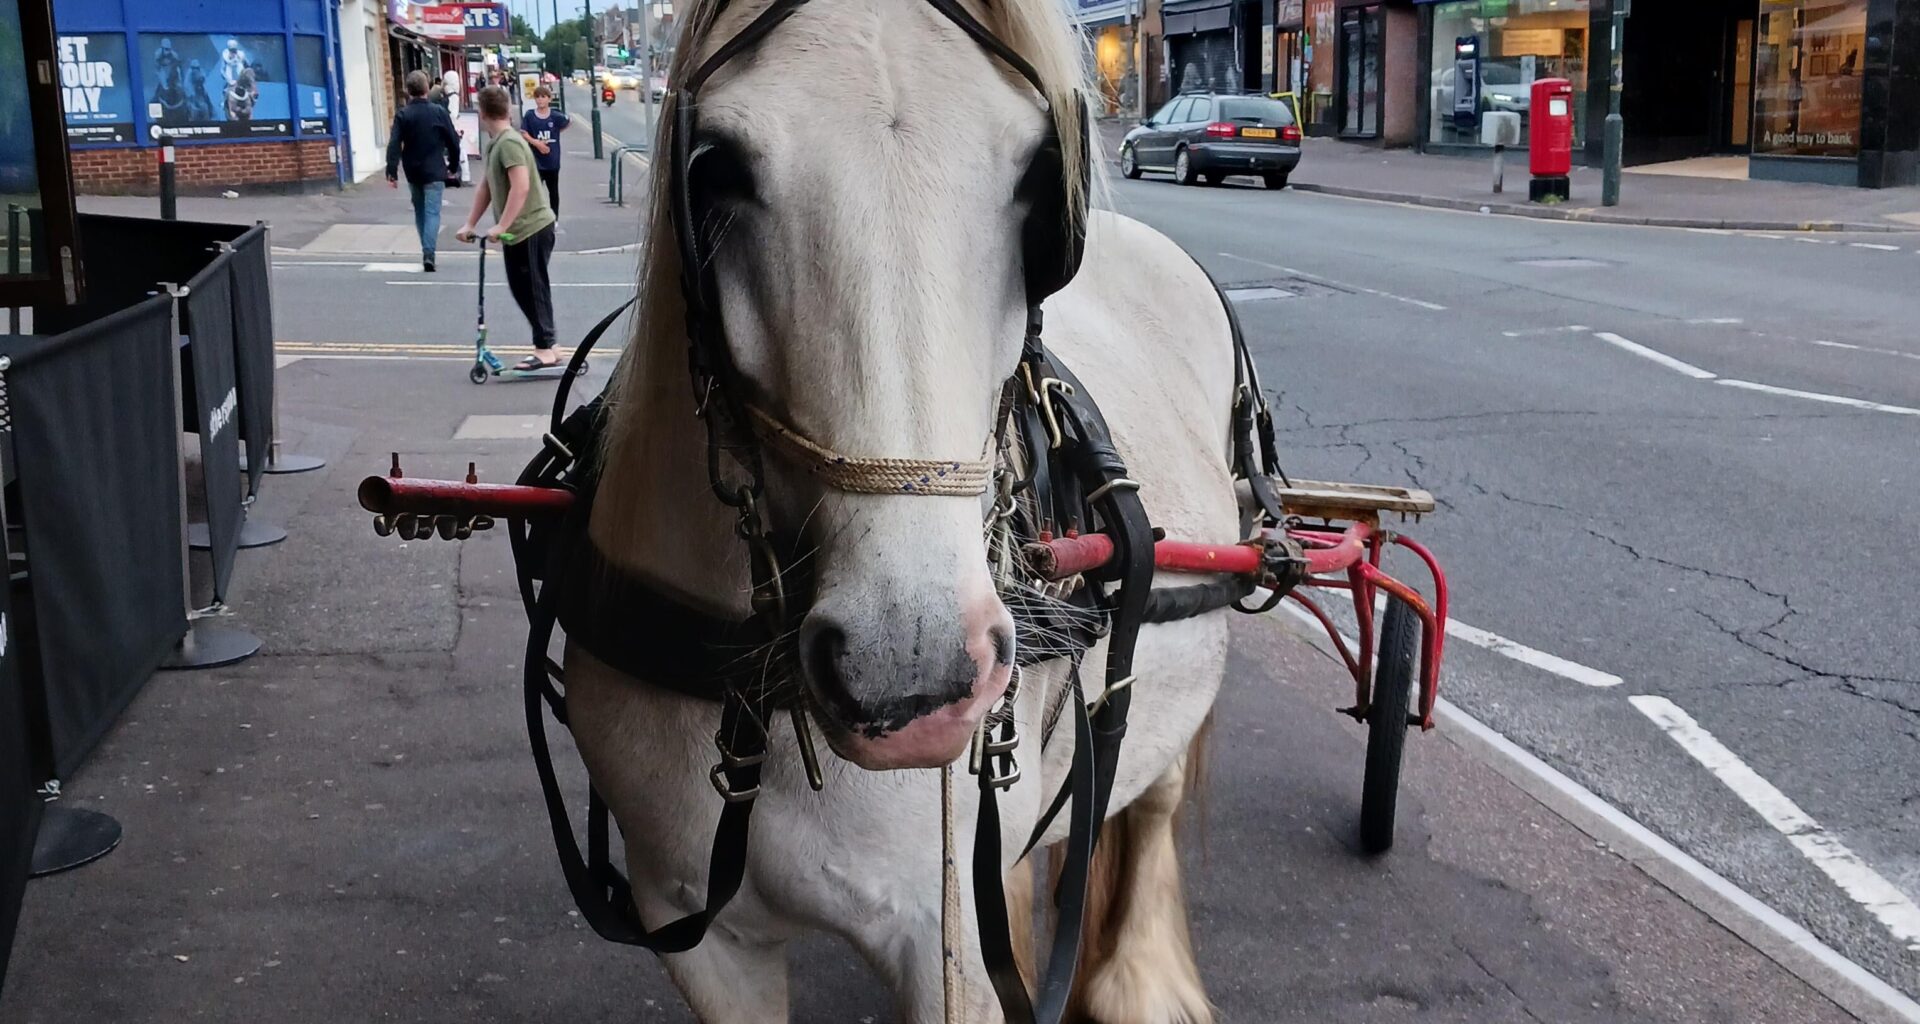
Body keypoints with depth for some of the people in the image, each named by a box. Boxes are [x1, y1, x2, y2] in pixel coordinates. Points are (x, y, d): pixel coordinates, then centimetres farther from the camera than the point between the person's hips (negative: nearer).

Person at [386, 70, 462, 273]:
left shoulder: (402, 115, -5)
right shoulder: (438, 111, -5)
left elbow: (394, 145, -11)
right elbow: (453, 141, -1)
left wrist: (392, 172, -9)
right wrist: (454, 166, 12)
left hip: (413, 172, 2)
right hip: (434, 171, -2)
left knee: (420, 211, 18)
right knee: (432, 212, -5)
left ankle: (427, 251, 25)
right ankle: (428, 254, -20)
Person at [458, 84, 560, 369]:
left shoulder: (509, 142, -18)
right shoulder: (494, 144, 12)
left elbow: (521, 187, -26)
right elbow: (486, 186, 16)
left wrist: (501, 225, -26)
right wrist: (470, 224, 14)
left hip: (531, 229, -9)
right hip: (517, 230, 9)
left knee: (533, 289, -3)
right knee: (521, 289, 12)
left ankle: (545, 350, 3)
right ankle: (545, 346, 18)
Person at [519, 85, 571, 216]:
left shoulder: (555, 116, -6)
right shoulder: (529, 115, -6)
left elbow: (569, 122, 13)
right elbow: (523, 133, -6)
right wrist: (536, 143, -19)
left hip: (552, 160, 1)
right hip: (535, 160, -1)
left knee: (553, 190, 13)